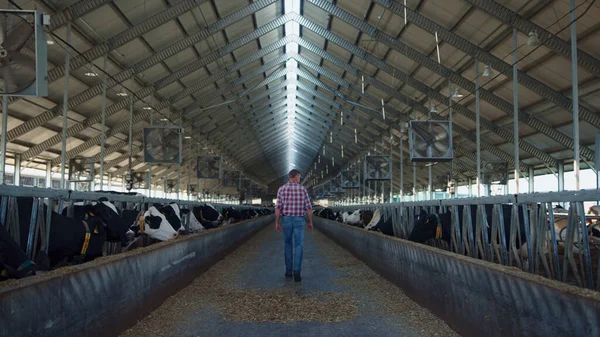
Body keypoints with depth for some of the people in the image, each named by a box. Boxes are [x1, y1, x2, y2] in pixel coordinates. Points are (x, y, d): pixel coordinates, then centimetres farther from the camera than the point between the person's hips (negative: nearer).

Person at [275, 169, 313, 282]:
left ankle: (288, 271, 18)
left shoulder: (281, 189, -2)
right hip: (299, 221, -1)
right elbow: (308, 207, -1)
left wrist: (276, 223, -2)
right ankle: (296, 272, -19)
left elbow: (278, 207, -7)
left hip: (287, 220, 1)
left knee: (288, 245, 16)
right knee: (299, 247, -3)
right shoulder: (303, 189, -1)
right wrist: (310, 222, 9)